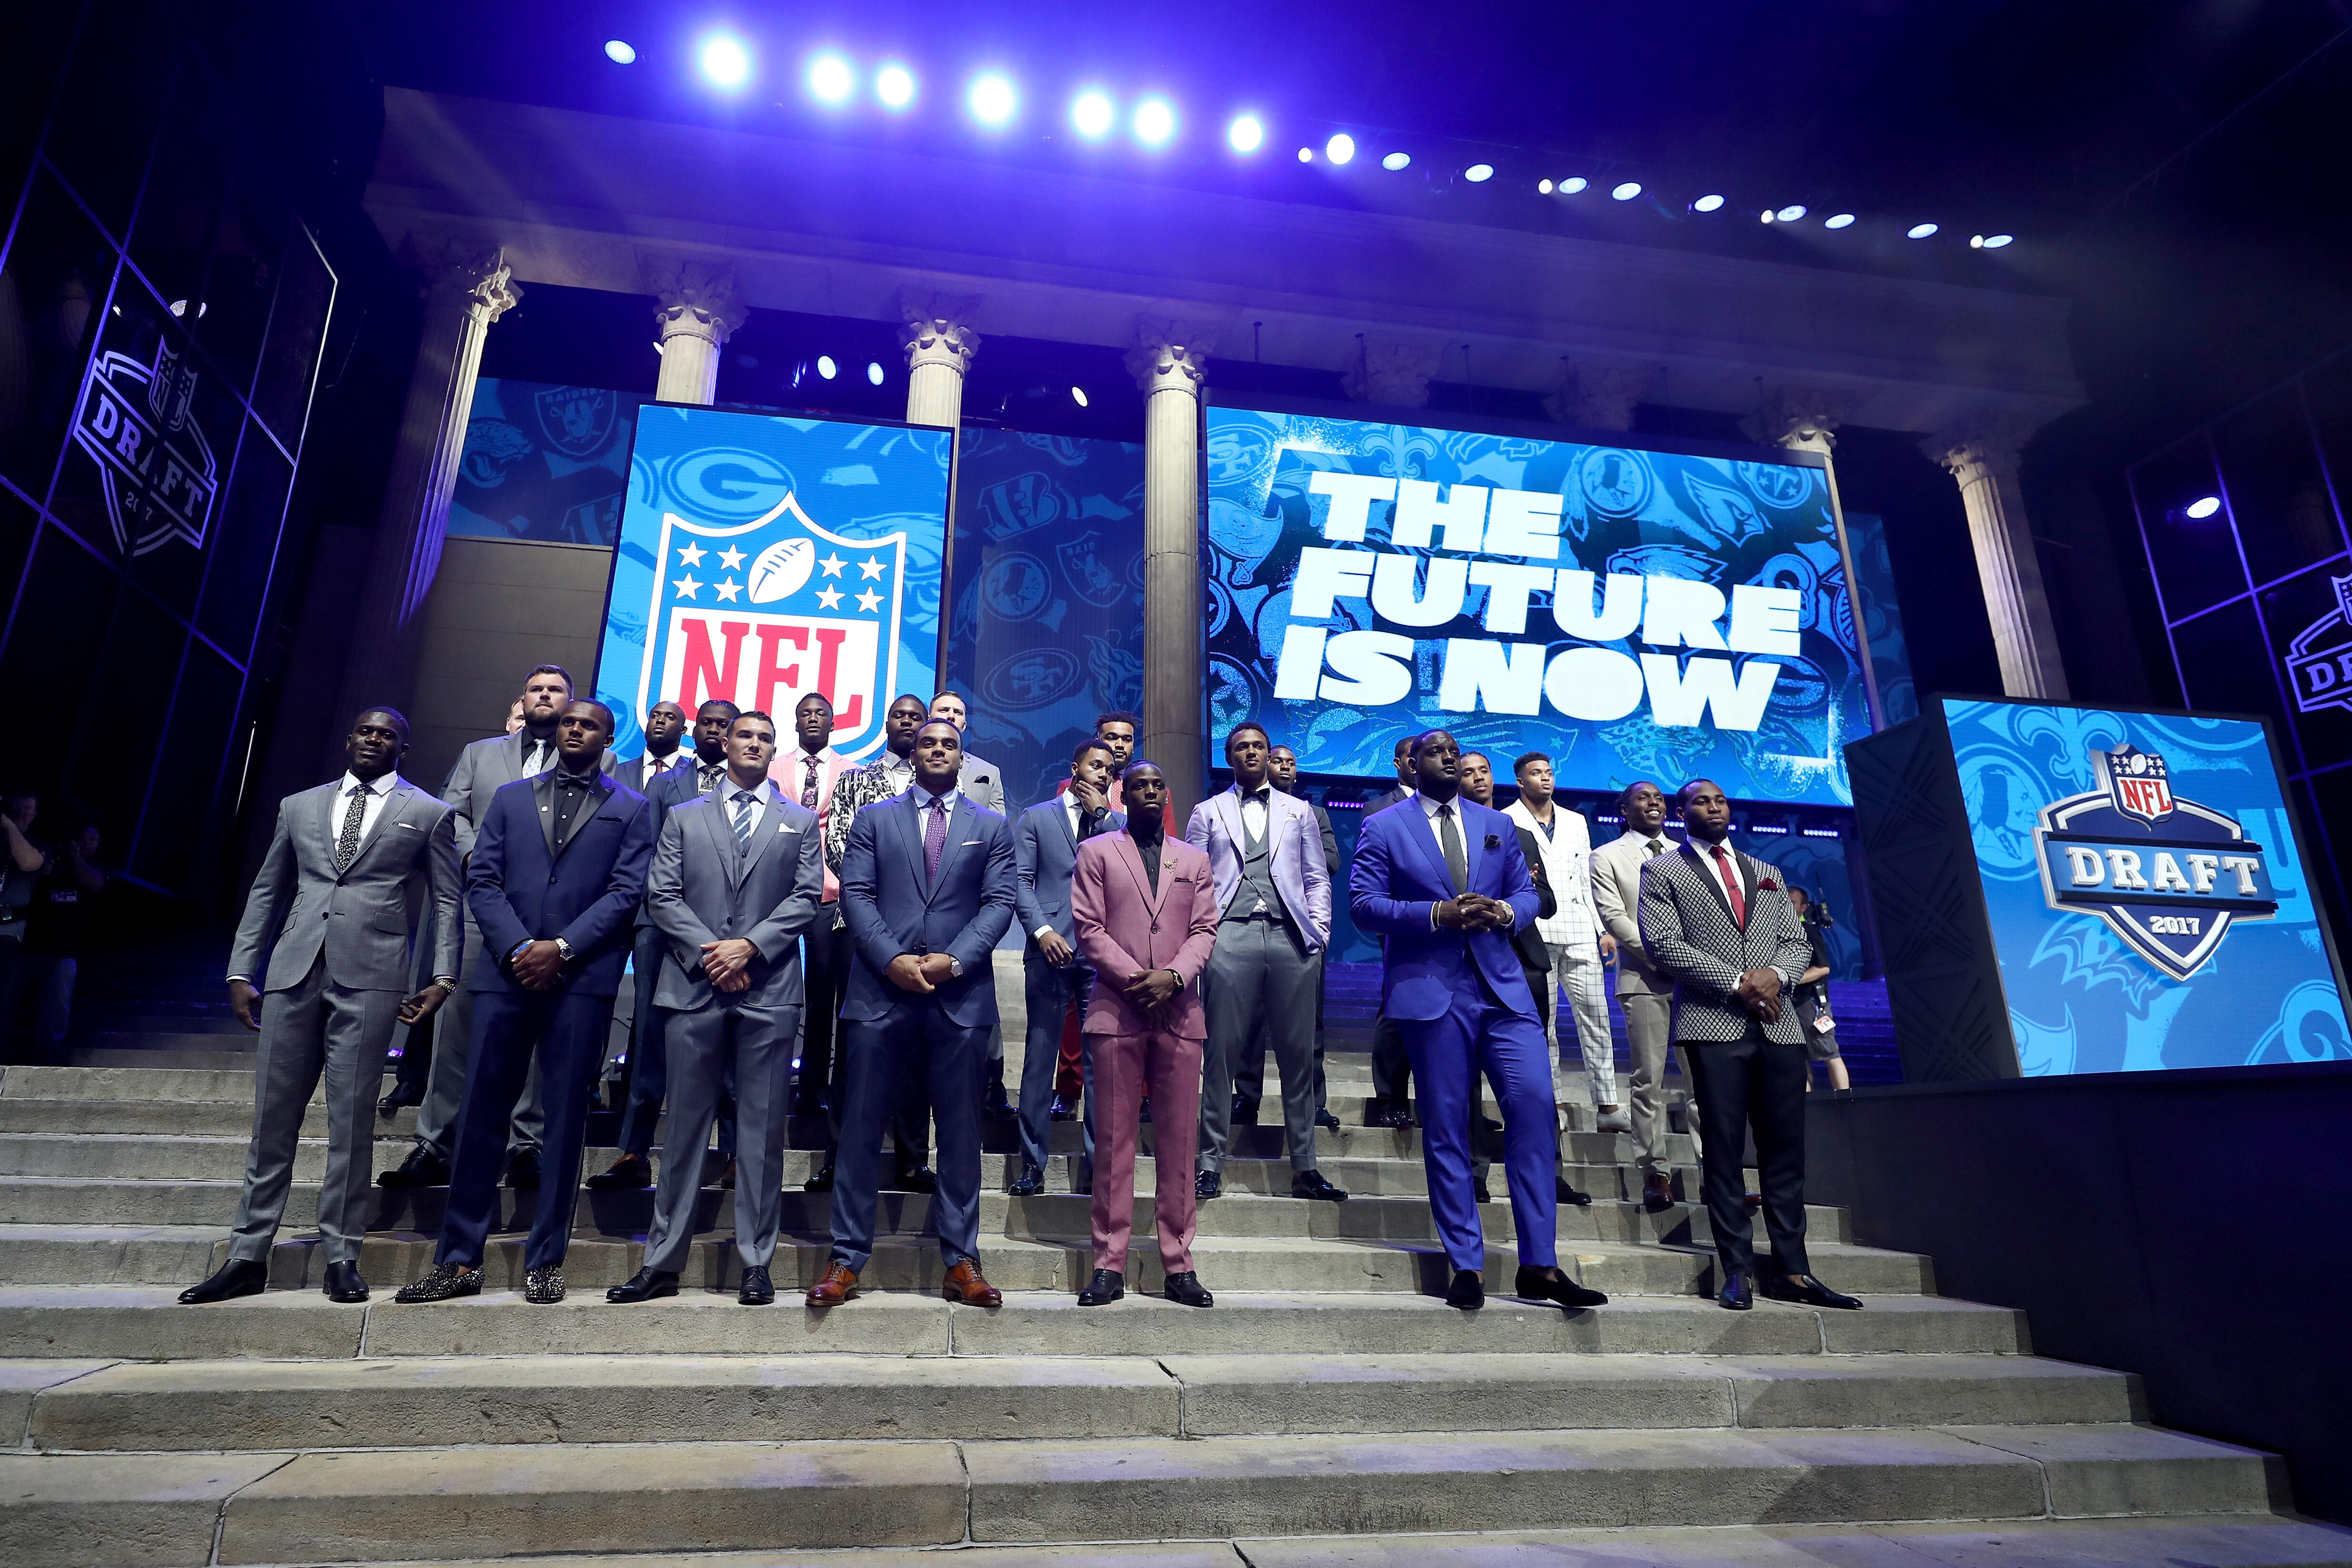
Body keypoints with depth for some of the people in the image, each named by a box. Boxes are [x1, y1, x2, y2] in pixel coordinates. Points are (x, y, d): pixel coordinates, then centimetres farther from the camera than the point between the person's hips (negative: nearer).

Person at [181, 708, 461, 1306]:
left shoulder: (429, 814, 7)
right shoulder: (299, 807, 17)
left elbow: (447, 899, 3)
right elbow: (266, 893, 18)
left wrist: (443, 976, -6)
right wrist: (241, 970, 10)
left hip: (369, 977, -3)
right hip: (293, 972, 4)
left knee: (351, 1121, -1)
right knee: (273, 1118, 7)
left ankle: (341, 1257, 8)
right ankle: (248, 1258, 16)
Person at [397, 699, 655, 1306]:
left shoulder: (632, 809, 8)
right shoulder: (511, 797, 16)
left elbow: (625, 892, -2)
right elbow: (482, 880, 7)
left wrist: (562, 949, -12)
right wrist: (518, 948, -7)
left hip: (583, 977, -2)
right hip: (508, 971, 2)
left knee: (566, 1116, 2)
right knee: (482, 1112, 4)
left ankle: (546, 1260, 12)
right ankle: (459, 1260, 14)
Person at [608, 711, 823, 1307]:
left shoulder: (800, 823, 12)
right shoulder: (682, 818, 15)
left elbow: (806, 898, 2)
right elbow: (661, 895, 5)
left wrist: (749, 946, -11)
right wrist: (710, 952, -8)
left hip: (769, 990, -1)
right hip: (694, 986, 1)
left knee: (763, 1130, 2)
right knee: (685, 1125, 6)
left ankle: (757, 1264, 10)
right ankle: (663, 1264, 15)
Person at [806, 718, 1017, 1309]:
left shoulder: (991, 827, 12)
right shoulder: (874, 819, 12)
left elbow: (999, 902, 3)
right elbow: (855, 894, 2)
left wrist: (954, 960, -12)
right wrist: (892, 958, -12)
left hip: (959, 993, 0)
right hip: (882, 990, 0)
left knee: (961, 1131, 5)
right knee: (861, 1126, 3)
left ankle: (961, 1261, 14)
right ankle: (847, 1259, 13)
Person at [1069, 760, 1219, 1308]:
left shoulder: (1194, 860, 18)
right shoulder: (1096, 852, 10)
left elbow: (1205, 931, 8)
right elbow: (1089, 928, 1)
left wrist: (1172, 977, -10)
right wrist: (1136, 980, -10)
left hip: (1179, 1013, 2)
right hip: (1117, 1011, -2)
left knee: (1179, 1141, 3)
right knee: (1114, 1140, 0)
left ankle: (1178, 1266, 11)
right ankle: (1109, 1266, 8)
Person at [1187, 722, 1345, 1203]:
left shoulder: (1299, 812, 20)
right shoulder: (1208, 813, 16)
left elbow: (1317, 878, 16)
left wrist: (1319, 930, 2)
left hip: (1290, 940, 1)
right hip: (1231, 938, -1)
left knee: (1298, 1055, 3)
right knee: (1222, 1051, -1)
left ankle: (1304, 1167, 11)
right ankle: (1212, 1163, 7)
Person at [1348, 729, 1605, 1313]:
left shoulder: (1497, 825, 16)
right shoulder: (1384, 828, 4)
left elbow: (1526, 892, 16)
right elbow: (1363, 904, -5)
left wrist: (1506, 911, -8)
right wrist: (1438, 914, -16)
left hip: (1502, 986, 3)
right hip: (1430, 991, -3)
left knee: (1535, 1105, -8)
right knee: (1445, 1128, 2)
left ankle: (1539, 1266, 4)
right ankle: (1467, 1267, 14)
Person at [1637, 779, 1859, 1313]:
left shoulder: (1765, 873, 22)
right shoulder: (1662, 871, 7)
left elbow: (1796, 941, 16)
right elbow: (1663, 944, -5)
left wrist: (1774, 975, -7)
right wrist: (1736, 983, -12)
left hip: (1778, 1025, 5)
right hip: (1714, 1026, -4)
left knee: (1786, 1150, 6)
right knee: (1725, 1150, -3)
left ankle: (1792, 1272, 13)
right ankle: (1737, 1272, 3)